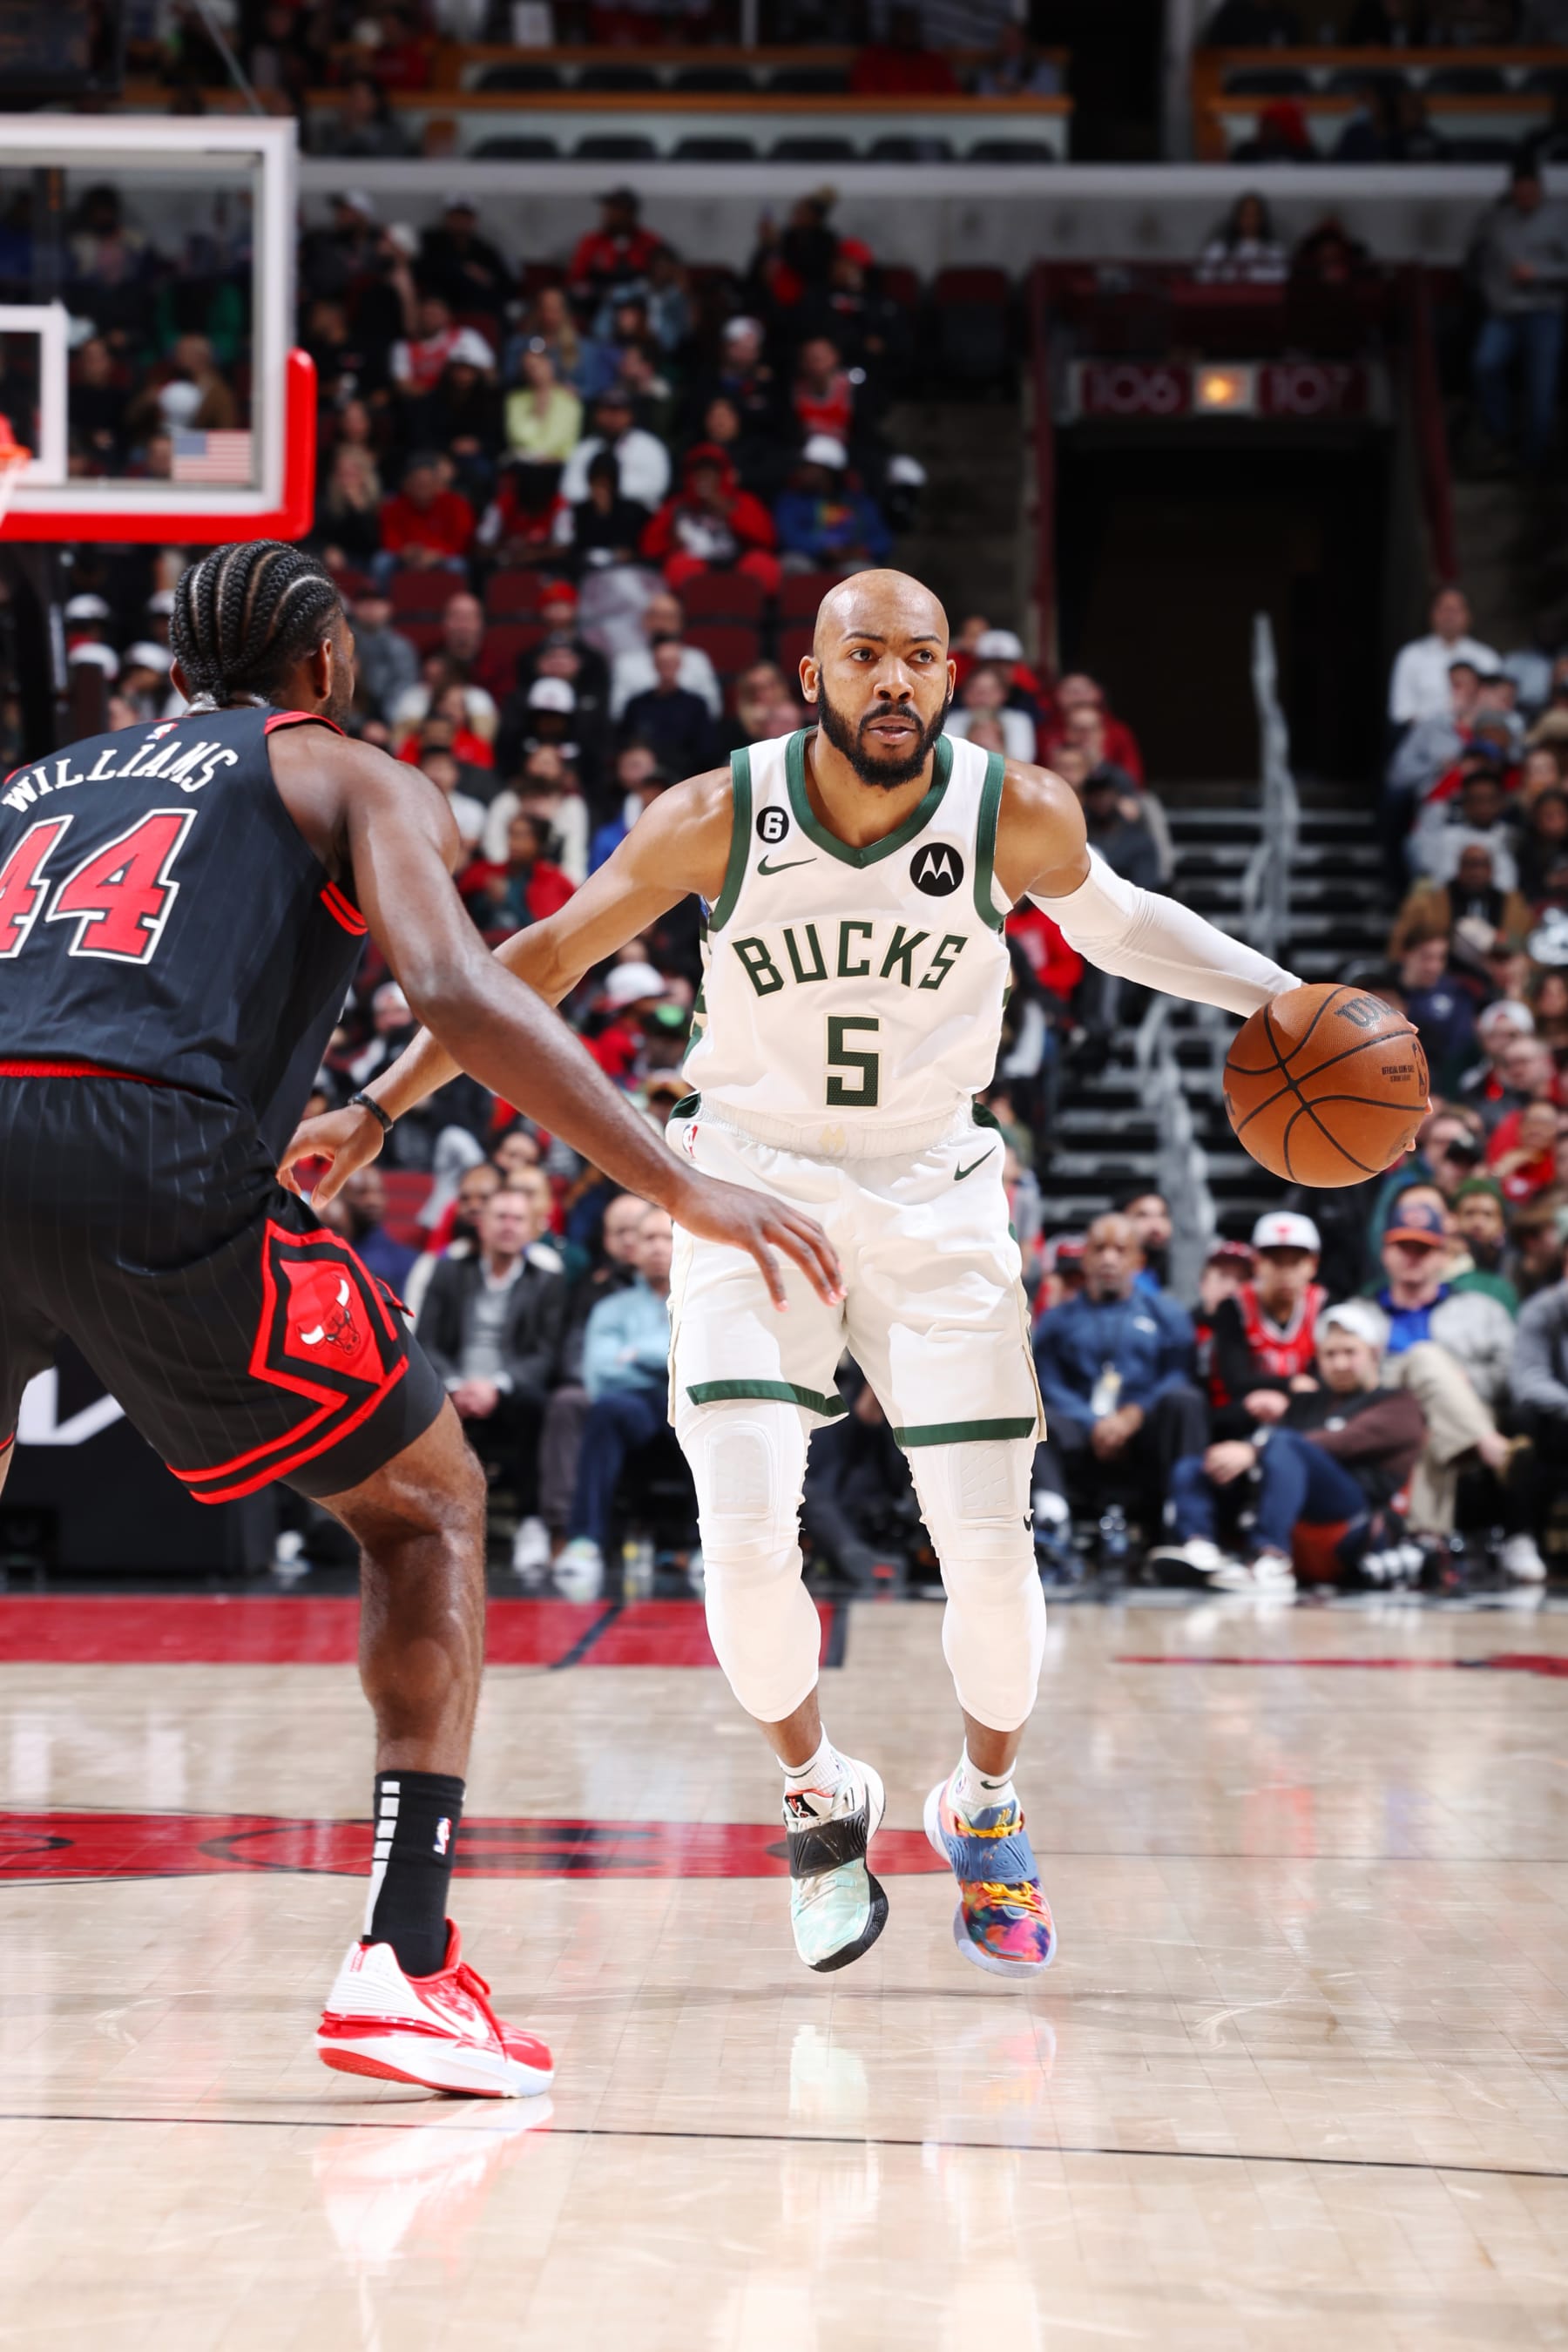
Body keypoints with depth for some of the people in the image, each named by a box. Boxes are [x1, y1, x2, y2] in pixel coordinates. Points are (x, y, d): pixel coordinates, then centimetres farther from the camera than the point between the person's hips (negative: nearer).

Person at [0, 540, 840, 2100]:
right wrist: (682, 1189, 0)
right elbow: (453, 992, 0)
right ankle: (404, 1964, 3)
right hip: (156, 1166, -4)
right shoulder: (348, 778, 19)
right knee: (426, 1508, 15)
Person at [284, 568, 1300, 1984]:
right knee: (747, 1534, -15)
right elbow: (549, 956, -7)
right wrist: (383, 1107, -12)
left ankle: (985, 1811, 25)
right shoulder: (719, 819, -18)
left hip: (935, 1199, 1)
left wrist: (1277, 996, -3)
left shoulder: (1020, 816, -14)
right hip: (754, 1186, -1)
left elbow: (1106, 919, 8)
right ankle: (822, 1801, 13)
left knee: (989, 1547, -4)